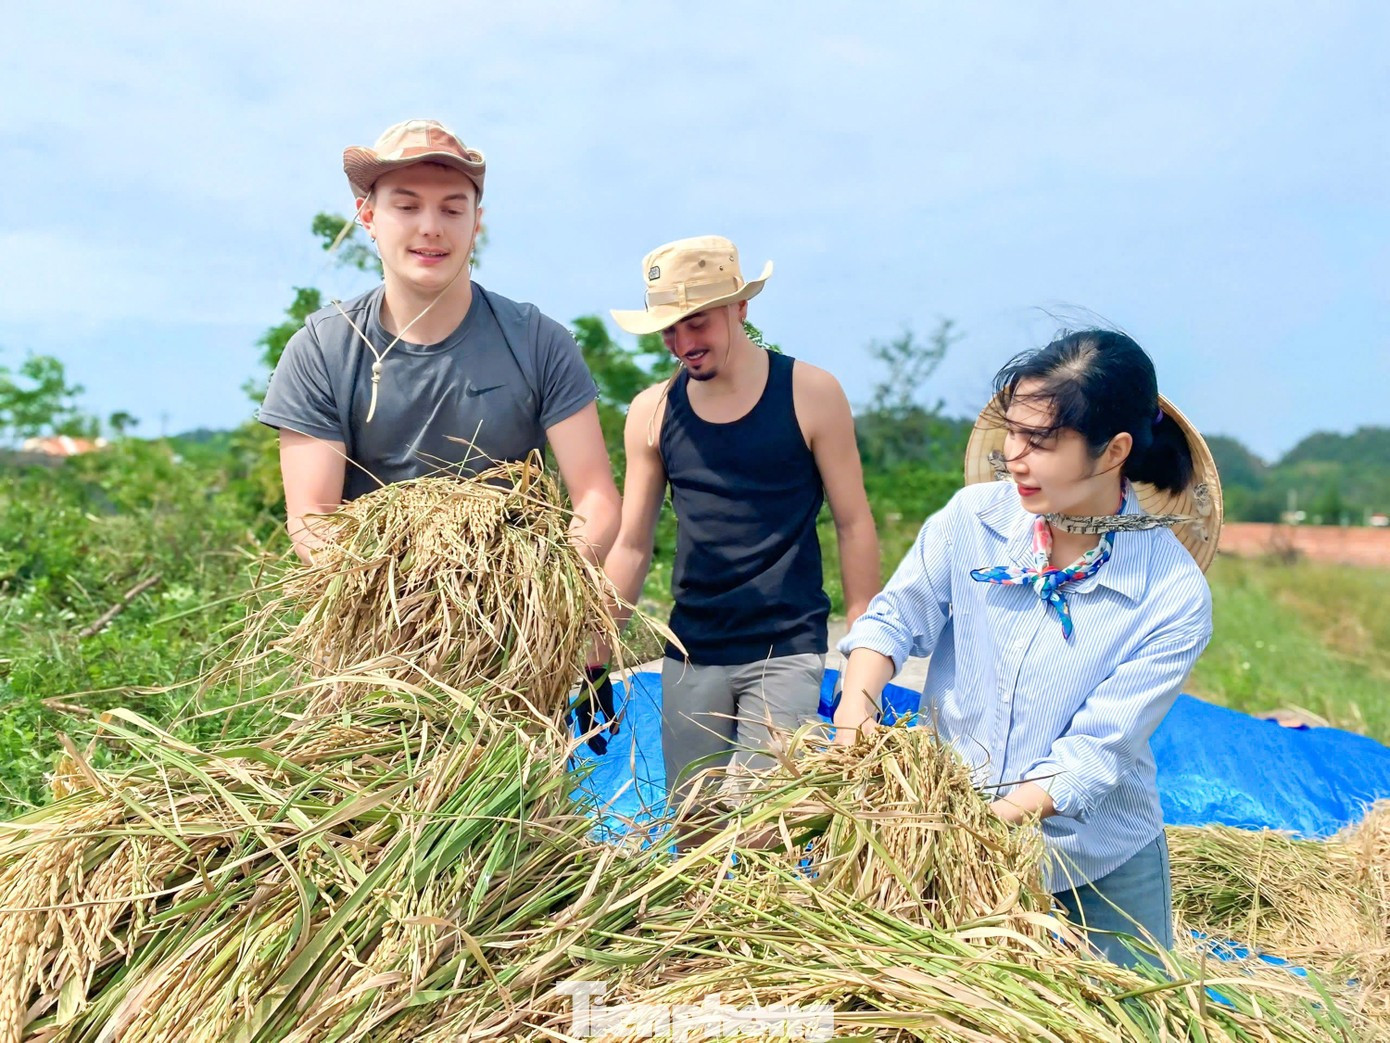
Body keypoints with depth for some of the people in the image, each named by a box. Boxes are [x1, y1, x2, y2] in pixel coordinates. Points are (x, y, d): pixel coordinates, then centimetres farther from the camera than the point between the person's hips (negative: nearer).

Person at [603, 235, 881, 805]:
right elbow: (631, 545, 9)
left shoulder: (810, 394, -3)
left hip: (787, 650, -3)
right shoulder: (652, 411, 4)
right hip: (690, 655, 3)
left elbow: (853, 523, 1)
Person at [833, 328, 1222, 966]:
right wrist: (857, 705, -25)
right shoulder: (973, 517, -12)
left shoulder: (1175, 597, -19)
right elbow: (896, 616, -7)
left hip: (1100, 867, -1)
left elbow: (1095, 748, -22)